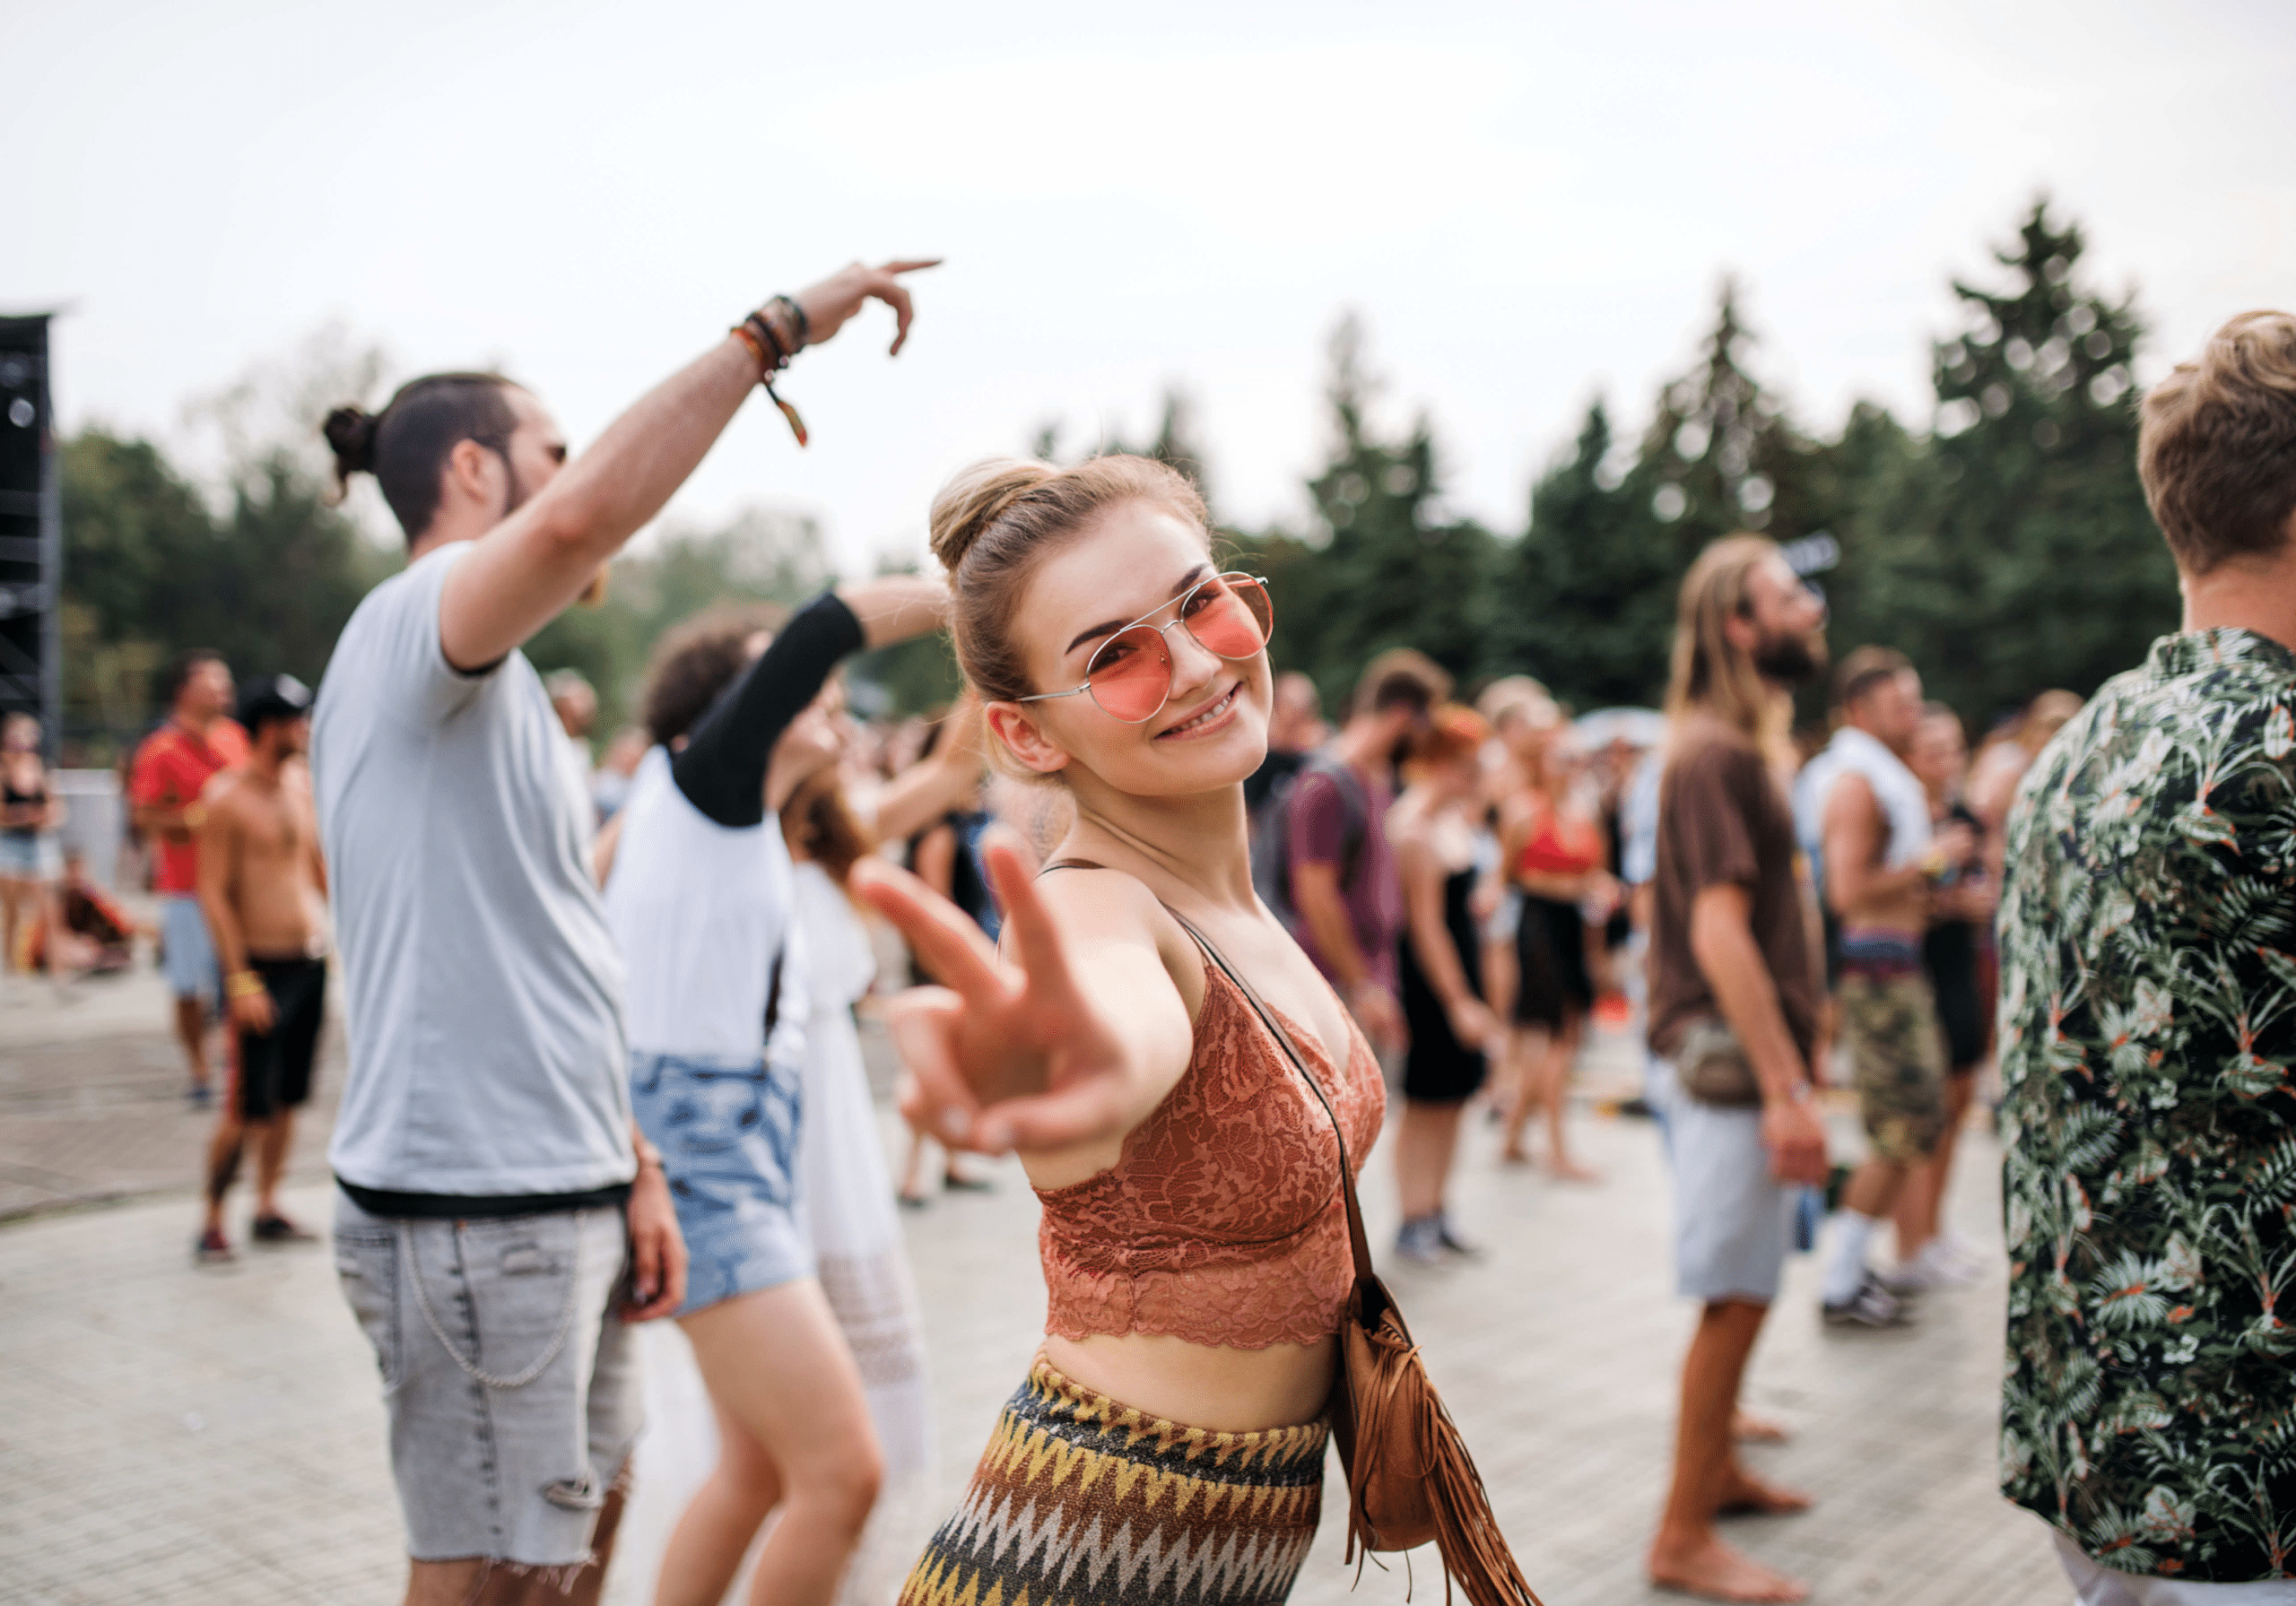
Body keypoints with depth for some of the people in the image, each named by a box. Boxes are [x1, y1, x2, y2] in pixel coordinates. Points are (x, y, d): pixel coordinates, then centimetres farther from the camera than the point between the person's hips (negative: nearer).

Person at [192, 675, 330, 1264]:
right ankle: (212, 1220, 9)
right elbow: (213, 894, -13)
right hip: (262, 967, -6)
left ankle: (268, 1210, 21)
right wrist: (240, 980, -16)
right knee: (246, 1109, -4)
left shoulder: (302, 781, 9)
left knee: (286, 1100, 11)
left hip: (311, 963, 6)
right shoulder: (227, 797, -11)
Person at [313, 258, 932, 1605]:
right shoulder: (412, 622, -12)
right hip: (472, 1209, -10)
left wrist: (630, 1166, 17)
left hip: (560, 1201, 10)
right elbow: (577, 521, -35)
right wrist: (774, 330, -27)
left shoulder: (490, 685, 20)